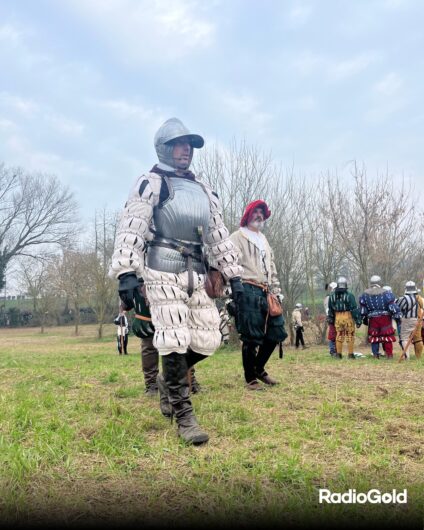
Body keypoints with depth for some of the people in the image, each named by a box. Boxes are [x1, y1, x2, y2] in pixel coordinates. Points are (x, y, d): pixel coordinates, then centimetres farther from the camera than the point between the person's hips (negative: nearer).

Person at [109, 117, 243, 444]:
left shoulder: (204, 191, 22)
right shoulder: (151, 184, 2)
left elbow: (219, 236, 20)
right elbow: (131, 231, -9)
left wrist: (234, 276, 14)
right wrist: (126, 273, -20)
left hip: (197, 274, 7)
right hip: (163, 272, -6)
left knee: (207, 341, 4)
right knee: (174, 342, -8)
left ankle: (170, 380, 31)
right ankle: (184, 417, 4)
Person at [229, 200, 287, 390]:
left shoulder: (263, 240, 25)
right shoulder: (237, 237, -1)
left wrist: (277, 292, 18)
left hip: (266, 293, 8)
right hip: (248, 292, -8)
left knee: (276, 332, 9)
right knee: (251, 338, -4)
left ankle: (259, 368, 26)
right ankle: (250, 379, 10)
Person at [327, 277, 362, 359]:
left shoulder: (332, 295, 5)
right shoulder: (349, 295, -10)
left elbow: (330, 309, 12)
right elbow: (354, 309, -10)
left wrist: (331, 320, 20)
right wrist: (358, 320, -6)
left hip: (337, 318, 4)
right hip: (348, 317, -4)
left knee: (339, 335, 14)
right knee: (350, 336, 6)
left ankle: (338, 354, 16)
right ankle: (350, 354, 8)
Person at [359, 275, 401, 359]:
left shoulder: (365, 294, 4)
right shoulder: (386, 293, -4)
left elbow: (363, 310, 8)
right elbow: (393, 306, -6)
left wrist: (364, 319, 18)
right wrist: (397, 317, 0)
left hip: (372, 319, 2)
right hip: (385, 318, -2)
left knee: (374, 336, 10)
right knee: (387, 336, 7)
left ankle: (376, 355, 10)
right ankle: (389, 354, 8)